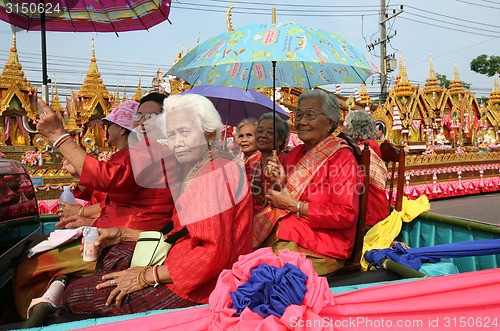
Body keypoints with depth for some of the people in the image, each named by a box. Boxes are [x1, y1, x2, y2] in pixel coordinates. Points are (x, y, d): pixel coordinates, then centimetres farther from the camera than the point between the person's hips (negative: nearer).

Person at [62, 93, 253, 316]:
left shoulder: (216, 172, -21)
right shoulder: (197, 170, 11)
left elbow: (215, 253, -26)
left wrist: (148, 276, -19)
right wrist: (123, 234, 8)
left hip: (201, 288, -10)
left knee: (76, 295, -4)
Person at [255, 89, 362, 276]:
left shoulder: (341, 157, -6)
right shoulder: (296, 153, 15)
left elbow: (346, 215, -16)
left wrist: (294, 205, -13)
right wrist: (282, 184, -3)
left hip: (319, 250, -6)